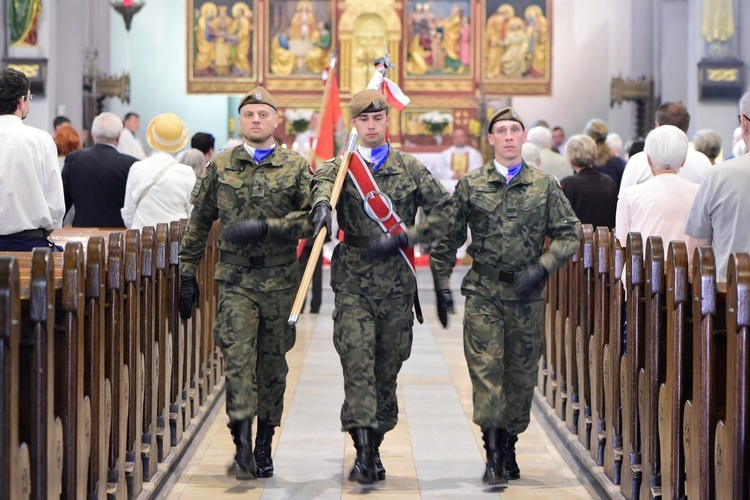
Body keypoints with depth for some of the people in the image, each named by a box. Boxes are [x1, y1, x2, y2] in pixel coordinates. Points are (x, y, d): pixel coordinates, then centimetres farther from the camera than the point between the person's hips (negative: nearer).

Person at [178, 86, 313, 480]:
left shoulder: (296, 167, 4)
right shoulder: (219, 166, 7)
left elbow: (311, 219, -5)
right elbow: (198, 223, 11)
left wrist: (265, 227, -17)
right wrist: (187, 274, 9)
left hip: (280, 280, 0)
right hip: (235, 278, 0)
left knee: (273, 364, 8)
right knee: (238, 358, -12)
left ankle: (263, 448, 19)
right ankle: (242, 447, -14)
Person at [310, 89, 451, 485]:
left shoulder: (410, 168, 9)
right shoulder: (341, 165, 5)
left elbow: (444, 211, 7)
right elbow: (323, 179, -19)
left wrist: (403, 238, -6)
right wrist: (322, 203, -44)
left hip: (397, 285, 2)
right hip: (353, 283, -2)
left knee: (388, 368, 7)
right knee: (357, 362, -13)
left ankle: (374, 446, 21)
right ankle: (363, 451, -17)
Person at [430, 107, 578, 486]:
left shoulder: (545, 186, 6)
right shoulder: (470, 185, 5)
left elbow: (568, 235, 5)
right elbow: (446, 240, 11)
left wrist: (541, 268, -10)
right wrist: (442, 286, 5)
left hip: (526, 294, 1)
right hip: (483, 291, -1)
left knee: (521, 373, 6)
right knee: (485, 367, -12)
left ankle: (508, 448, 21)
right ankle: (493, 454, -14)